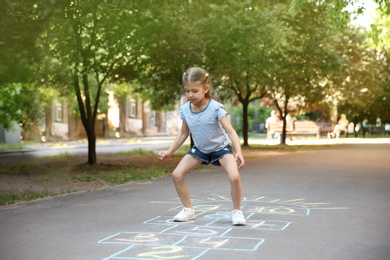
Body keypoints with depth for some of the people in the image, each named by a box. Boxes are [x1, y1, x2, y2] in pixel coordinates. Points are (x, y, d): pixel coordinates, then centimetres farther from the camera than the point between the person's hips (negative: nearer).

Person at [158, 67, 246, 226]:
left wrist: (238, 152, -46)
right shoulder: (185, 110, -13)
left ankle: (237, 211, -3)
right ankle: (188, 209, 12)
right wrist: (170, 152, 0)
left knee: (234, 177, -26)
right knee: (177, 174, -6)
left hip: (221, 147, -4)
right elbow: (183, 133, 3)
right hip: (200, 149, 5)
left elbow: (230, 131, -32)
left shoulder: (215, 108, -28)